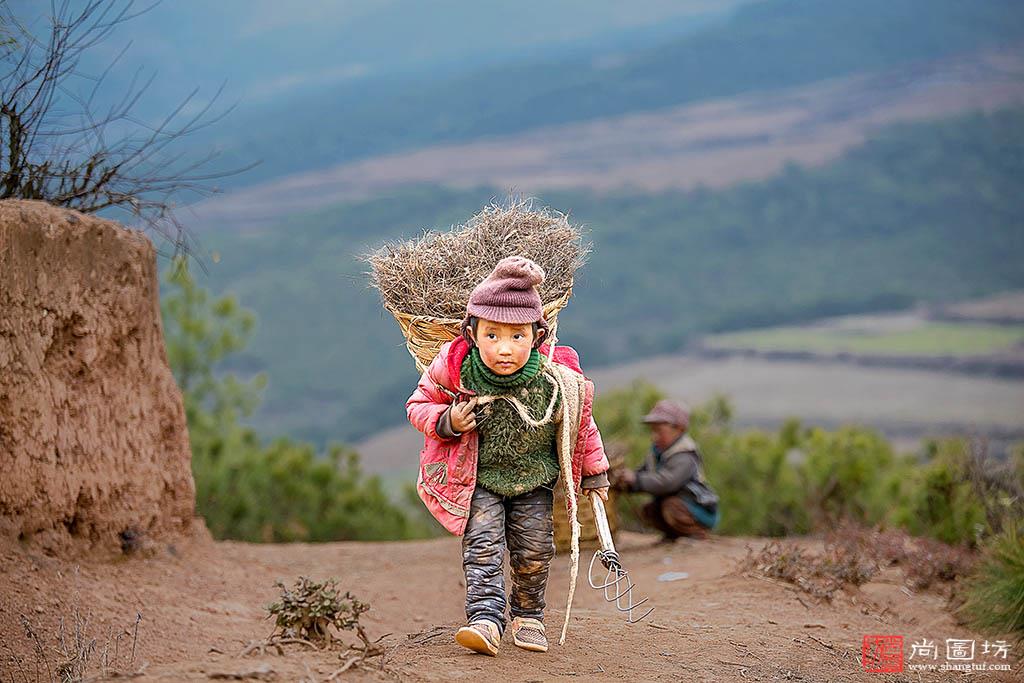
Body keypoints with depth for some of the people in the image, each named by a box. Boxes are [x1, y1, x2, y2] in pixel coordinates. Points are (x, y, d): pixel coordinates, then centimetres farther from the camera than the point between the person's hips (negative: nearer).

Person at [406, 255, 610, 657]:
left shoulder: (557, 383, -22)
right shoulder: (456, 371, -23)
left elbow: (582, 425, -2)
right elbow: (419, 404, -4)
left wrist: (595, 474, 9)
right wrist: (446, 421, -25)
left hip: (534, 479, 1)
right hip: (478, 480, -1)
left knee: (533, 551, 2)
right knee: (483, 545, -16)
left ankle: (527, 615, 26)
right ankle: (485, 620, -22)